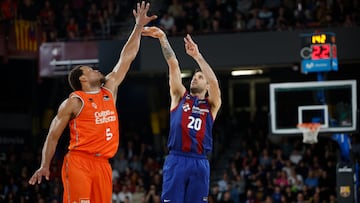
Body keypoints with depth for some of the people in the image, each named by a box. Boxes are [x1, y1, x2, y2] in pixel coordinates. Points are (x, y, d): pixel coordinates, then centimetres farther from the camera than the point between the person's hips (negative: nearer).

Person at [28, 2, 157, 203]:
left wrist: (139, 27, 19)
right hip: (79, 162, -6)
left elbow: (127, 58, 20)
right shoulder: (73, 102, 1)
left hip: (102, 164, 6)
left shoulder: (110, 90, 17)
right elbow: (53, 135, 4)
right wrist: (45, 166, -3)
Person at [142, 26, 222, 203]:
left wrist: (197, 55, -13)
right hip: (176, 160, 0)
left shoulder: (212, 105, 13)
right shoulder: (180, 97, 15)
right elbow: (173, 64, 6)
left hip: (199, 163, 0)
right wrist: (163, 38, -1)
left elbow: (214, 81, -6)